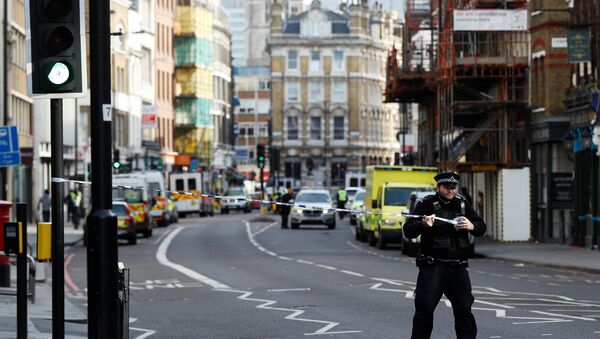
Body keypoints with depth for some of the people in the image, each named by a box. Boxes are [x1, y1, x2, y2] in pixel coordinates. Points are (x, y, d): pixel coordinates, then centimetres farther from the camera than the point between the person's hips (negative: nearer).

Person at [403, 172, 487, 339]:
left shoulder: (463, 205, 12)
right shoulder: (427, 204, -1)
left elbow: (482, 228, 12)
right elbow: (408, 231, -6)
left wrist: (472, 226, -11)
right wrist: (422, 224, -27)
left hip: (458, 267, 4)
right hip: (432, 266, -4)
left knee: (464, 307, 5)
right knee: (425, 307, -6)